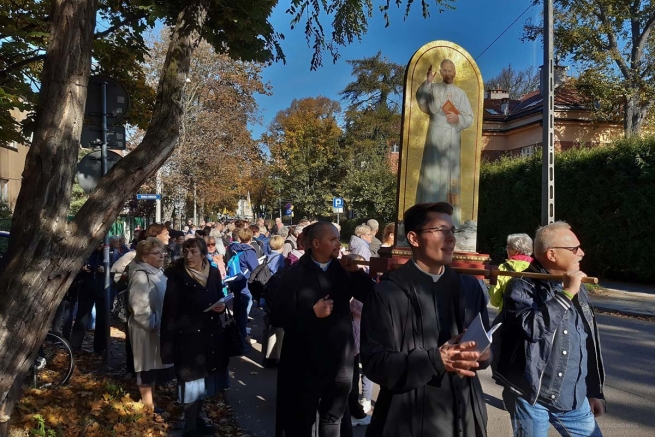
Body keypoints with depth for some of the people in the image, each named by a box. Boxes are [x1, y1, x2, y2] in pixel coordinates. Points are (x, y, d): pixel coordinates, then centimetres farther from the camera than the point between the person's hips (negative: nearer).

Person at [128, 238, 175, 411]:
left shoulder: (158, 272, 10)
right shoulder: (141, 275, -21)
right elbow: (140, 306, -28)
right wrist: (153, 324, -22)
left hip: (158, 327, 9)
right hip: (147, 329, -9)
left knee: (155, 365, 18)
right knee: (147, 366, 3)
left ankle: (150, 398, 32)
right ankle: (148, 404, 15)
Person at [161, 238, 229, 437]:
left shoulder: (214, 273, 2)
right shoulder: (177, 277, -11)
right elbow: (170, 311, -13)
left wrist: (221, 307, -11)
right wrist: (169, 342, -15)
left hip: (210, 334, 5)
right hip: (188, 336, -5)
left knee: (202, 379, 16)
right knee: (192, 380, 3)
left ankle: (196, 419, 35)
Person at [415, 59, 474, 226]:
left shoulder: (460, 93, 13)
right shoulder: (432, 88, 9)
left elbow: (470, 117, 10)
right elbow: (421, 100, -11)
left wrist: (458, 119, -10)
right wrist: (427, 82, -25)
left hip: (453, 137, 2)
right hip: (435, 134, -2)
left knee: (450, 173, 1)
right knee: (432, 173, -5)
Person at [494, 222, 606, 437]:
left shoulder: (577, 288, 10)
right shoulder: (522, 287, -12)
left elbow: (590, 343, 16)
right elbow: (532, 327, -30)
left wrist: (594, 391, 18)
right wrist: (566, 294, -23)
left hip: (573, 398, 6)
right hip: (530, 396, -6)